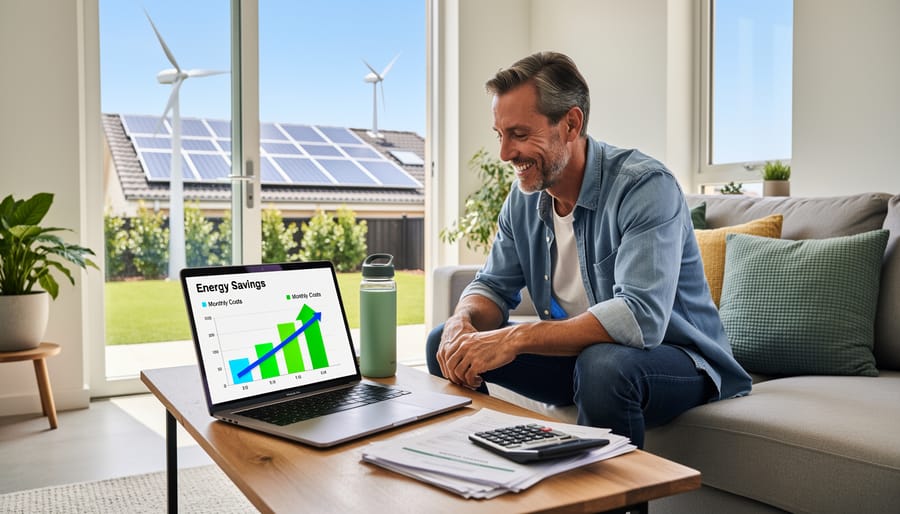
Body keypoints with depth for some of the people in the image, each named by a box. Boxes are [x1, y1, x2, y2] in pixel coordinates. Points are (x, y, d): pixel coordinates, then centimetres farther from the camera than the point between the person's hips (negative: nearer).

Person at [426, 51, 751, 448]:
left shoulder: (645, 187, -23)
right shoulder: (524, 198, -1)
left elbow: (641, 317, -34)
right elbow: (493, 286, 5)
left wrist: (515, 338, -37)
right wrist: (462, 322, -20)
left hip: (673, 357, -6)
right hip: (576, 352, 6)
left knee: (603, 364, -39)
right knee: (445, 342, -4)